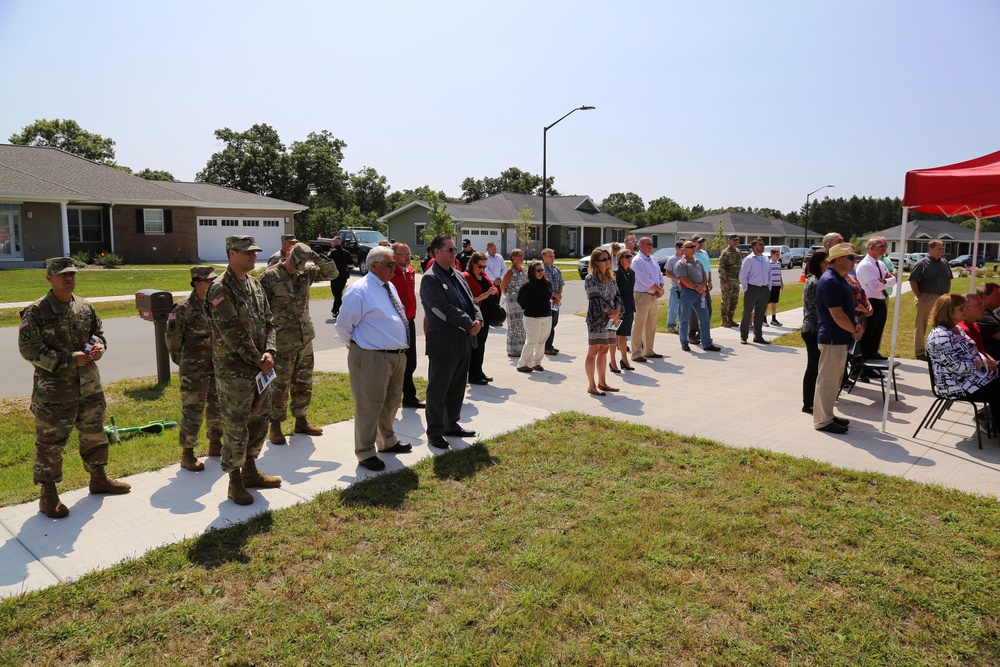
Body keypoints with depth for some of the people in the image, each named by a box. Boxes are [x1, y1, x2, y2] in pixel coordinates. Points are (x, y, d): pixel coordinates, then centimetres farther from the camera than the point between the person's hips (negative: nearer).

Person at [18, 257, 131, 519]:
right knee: (50, 443, 4)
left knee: (94, 434, 18)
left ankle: (98, 479, 36)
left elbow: (98, 334, 18)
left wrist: (99, 346, -6)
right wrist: (69, 360, -21)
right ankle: (48, 495, 18)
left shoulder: (85, 307, 6)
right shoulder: (36, 312, -11)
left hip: (90, 386, 6)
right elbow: (29, 350, -14)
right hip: (53, 390, -6)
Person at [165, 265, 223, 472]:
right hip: (194, 370, -6)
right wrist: (180, 361, 4)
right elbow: (173, 337, -7)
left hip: (217, 366, 6)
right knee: (192, 411, 1)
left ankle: (215, 444, 33)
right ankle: (187, 454, 13)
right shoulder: (183, 308, -14)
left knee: (218, 406, 16)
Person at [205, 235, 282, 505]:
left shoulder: (254, 283, 11)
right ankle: (235, 482, 15)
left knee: (259, 421, 17)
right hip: (234, 371, -8)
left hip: (260, 369, 8)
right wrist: (259, 361, -14)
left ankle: (250, 471, 33)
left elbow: (267, 321, 10)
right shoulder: (220, 289, -15)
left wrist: (269, 352, -7)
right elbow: (233, 334, -19)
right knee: (236, 428, 1)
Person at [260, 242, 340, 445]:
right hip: (282, 342, -5)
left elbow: (333, 273, 6)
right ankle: (275, 426, 16)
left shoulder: (307, 272, 3)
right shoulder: (270, 277, -11)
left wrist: (318, 258, -10)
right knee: (280, 386, 3)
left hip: (306, 338, 5)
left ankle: (301, 421, 28)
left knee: (304, 384, 14)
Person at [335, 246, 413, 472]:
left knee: (391, 402, 23)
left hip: (398, 355, 9)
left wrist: (401, 346, 17)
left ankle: (387, 441, 43)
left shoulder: (390, 287, 12)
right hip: (372, 358, -9)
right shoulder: (359, 290, -15)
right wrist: (356, 346, -1)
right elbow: (343, 325, -13)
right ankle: (366, 453, 16)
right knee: (369, 406, 2)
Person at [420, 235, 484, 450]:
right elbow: (444, 309, -21)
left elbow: (471, 301, 13)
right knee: (438, 390, 3)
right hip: (443, 343, -8)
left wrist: (478, 320, -6)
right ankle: (434, 432, 13)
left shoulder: (457, 275, 14)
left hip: (463, 341, 8)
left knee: (457, 387, 17)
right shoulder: (430, 278, -12)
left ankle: (451, 424, 31)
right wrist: (468, 324, -17)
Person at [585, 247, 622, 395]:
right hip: (596, 318, -7)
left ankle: (602, 383, 21)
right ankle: (591, 385, 1)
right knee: (593, 351, -4)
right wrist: (610, 312, -14)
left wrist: (617, 312, -8)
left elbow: (617, 295, 9)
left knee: (604, 351, 12)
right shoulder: (591, 278, -8)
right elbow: (596, 299, -15)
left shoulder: (610, 277, 14)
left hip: (610, 319, 7)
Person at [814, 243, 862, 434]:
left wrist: (856, 324, 2)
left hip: (841, 338, 10)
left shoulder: (840, 280, 13)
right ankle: (822, 420, 6)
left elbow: (848, 307, 20)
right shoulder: (829, 281, -19)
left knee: (835, 380, 17)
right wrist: (854, 330, -8)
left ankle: (828, 415, 28)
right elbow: (837, 315, -22)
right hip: (832, 339, -10)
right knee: (827, 381, -2)